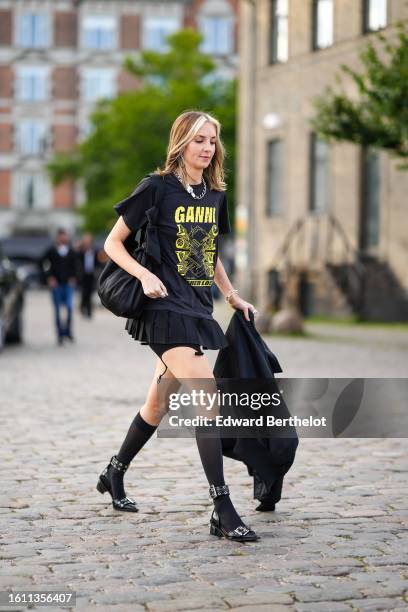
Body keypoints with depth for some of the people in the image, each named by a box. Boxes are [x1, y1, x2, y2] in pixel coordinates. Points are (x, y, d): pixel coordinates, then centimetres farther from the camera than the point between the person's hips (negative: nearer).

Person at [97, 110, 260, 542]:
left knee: (160, 403, 15)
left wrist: (232, 296, 20)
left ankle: (114, 475, 38)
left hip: (197, 308, 7)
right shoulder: (156, 189, -7)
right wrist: (145, 275, -17)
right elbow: (112, 243, -3)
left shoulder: (215, 194, 11)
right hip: (165, 307, -7)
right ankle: (223, 512, -19)